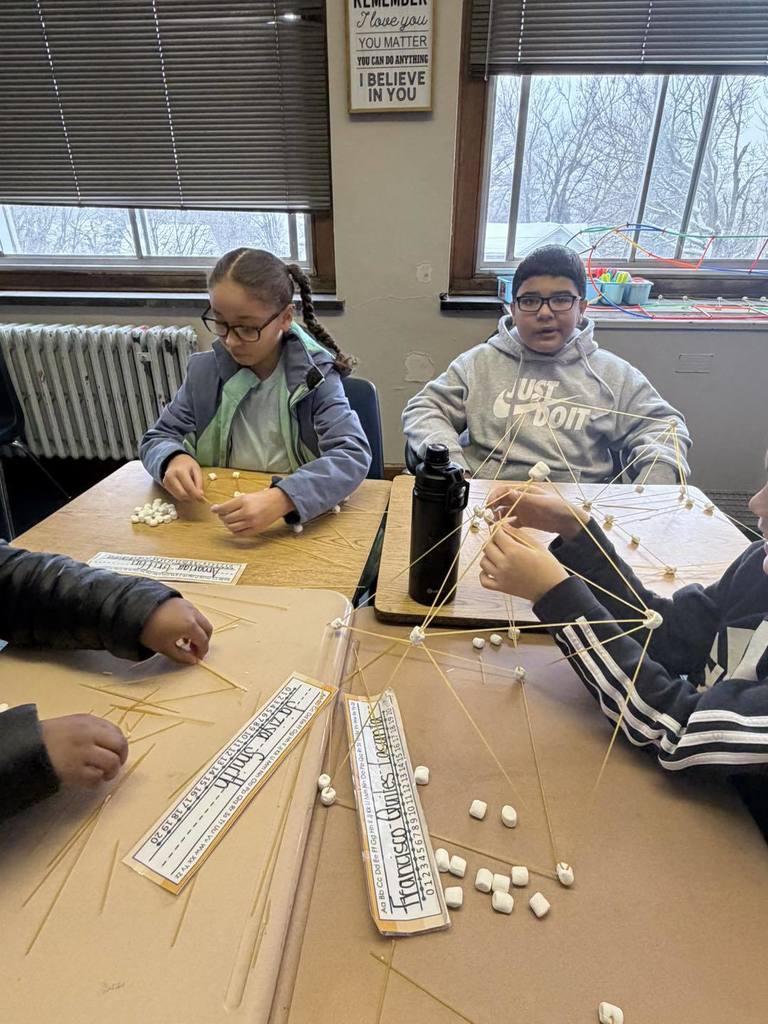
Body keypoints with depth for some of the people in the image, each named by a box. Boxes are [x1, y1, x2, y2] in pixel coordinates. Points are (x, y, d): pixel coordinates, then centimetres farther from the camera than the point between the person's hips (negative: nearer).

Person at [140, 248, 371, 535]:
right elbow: (157, 439, 8)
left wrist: (280, 500, -37)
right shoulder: (204, 371, 2)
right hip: (218, 522, 4)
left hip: (300, 520, -4)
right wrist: (174, 459, -16)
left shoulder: (313, 374, -10)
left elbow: (353, 455, -22)